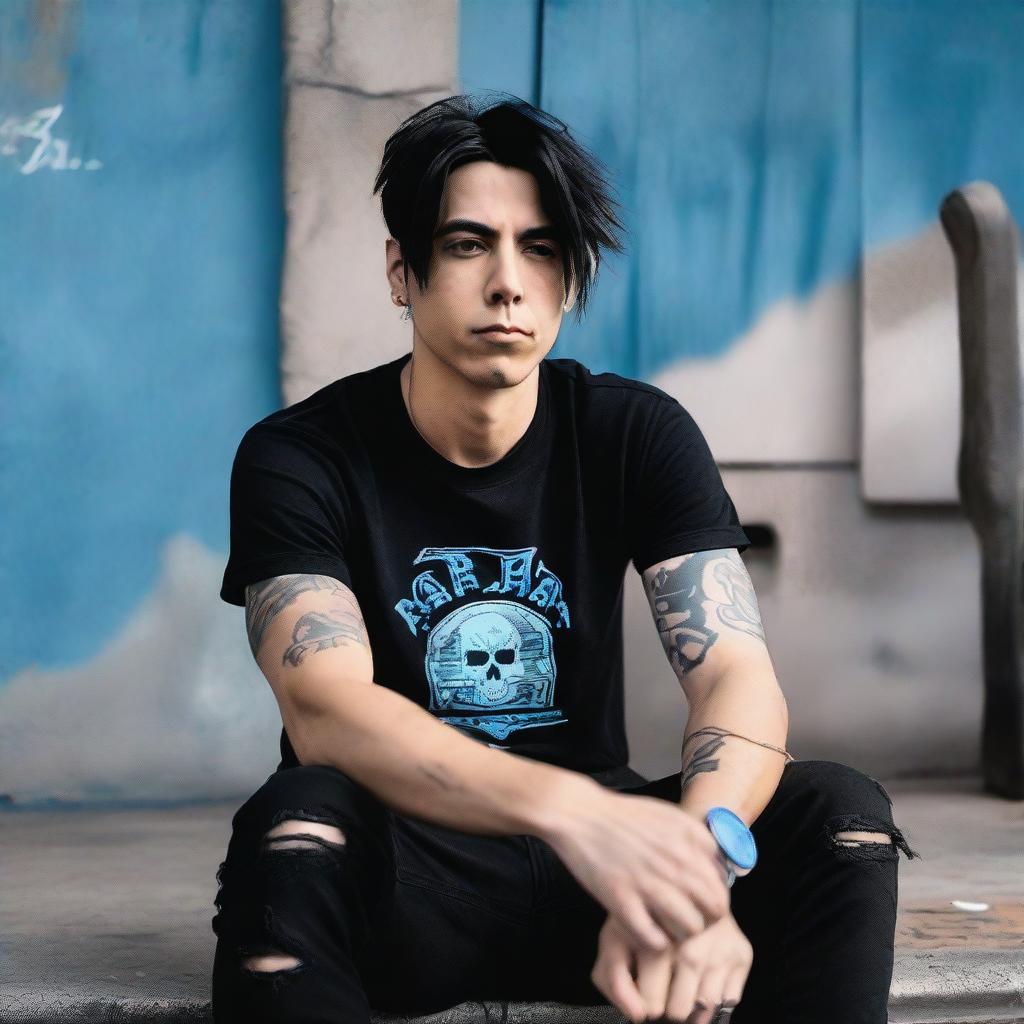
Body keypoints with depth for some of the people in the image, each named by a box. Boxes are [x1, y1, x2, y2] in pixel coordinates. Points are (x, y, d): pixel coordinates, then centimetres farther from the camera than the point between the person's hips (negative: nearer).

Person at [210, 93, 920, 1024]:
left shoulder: (639, 436, -2)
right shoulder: (299, 457, -10)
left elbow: (739, 679, -14)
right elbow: (324, 711, -26)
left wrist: (693, 857, -38)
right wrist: (571, 808, -44)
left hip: (590, 850, 3)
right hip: (398, 877, -3)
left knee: (840, 812, -23)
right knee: (299, 818, -37)